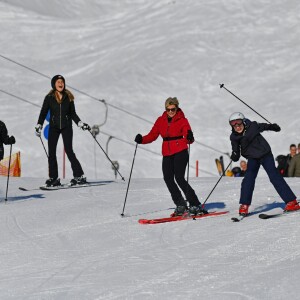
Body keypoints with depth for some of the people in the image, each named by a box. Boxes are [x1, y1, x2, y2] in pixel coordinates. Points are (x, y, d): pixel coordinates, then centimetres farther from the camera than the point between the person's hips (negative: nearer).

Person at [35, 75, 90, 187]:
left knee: (69, 151, -8)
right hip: (53, 127, 1)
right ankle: (53, 178, 5)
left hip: (66, 127, -1)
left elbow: (73, 114, 12)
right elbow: (43, 113, 3)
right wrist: (39, 126, -7)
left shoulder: (68, 97, 4)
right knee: (51, 152, -2)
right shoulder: (49, 98, 1)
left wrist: (81, 124, 2)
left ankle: (79, 176, -4)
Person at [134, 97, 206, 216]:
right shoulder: (161, 121, 10)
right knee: (168, 178, -6)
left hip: (180, 152, -5)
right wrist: (142, 140, -6)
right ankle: (181, 206, 6)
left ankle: (196, 205, -11)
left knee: (179, 178, -16)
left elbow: (188, 139, -11)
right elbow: (153, 135, 11)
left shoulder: (182, 120, -2)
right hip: (167, 154, 5)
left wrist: (189, 137, -35)